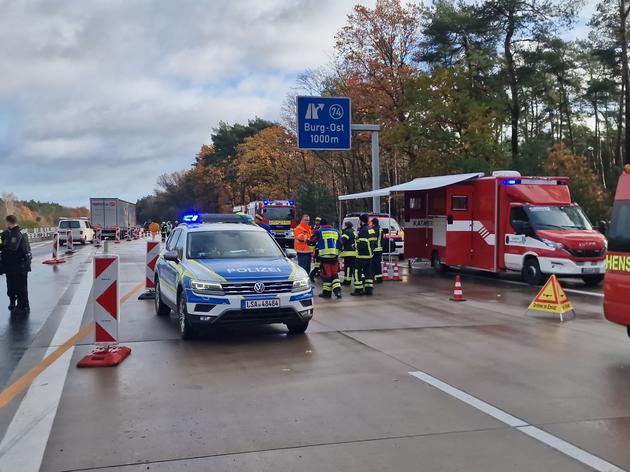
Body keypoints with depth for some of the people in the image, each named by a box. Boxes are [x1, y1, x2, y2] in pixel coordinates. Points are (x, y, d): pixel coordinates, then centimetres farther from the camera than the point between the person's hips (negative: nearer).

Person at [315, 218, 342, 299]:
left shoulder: (319, 231, 1)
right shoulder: (336, 231, 14)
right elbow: (340, 244, 16)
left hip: (324, 256, -4)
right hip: (334, 256, 4)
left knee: (326, 274, 3)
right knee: (334, 274, 13)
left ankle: (327, 292, 7)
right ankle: (337, 290, 3)